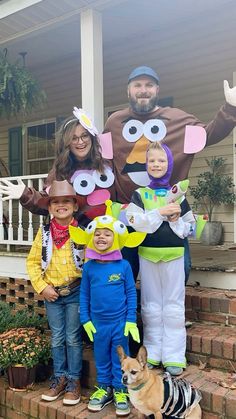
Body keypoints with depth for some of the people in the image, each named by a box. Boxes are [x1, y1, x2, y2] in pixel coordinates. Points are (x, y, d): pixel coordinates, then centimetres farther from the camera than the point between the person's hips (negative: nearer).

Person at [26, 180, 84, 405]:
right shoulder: (44, 232, -1)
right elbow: (32, 261, 3)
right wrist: (42, 287, -4)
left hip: (75, 292, -3)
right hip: (52, 294, 3)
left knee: (73, 338, 7)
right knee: (57, 338, 14)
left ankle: (74, 380, 22)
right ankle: (60, 378, 30)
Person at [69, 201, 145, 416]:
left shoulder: (124, 266, -10)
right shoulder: (89, 267, -4)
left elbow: (131, 294, -5)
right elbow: (84, 295, 3)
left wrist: (131, 320, -6)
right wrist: (85, 319, 2)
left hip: (120, 322, -2)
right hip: (98, 323, 3)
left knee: (120, 359, 11)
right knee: (102, 358, 17)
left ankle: (120, 390, 28)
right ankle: (104, 388, 35)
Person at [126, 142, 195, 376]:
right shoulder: (139, 194, 2)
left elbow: (190, 227, 5)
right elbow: (134, 221, -13)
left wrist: (176, 220, -14)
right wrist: (161, 212, -20)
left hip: (173, 255, 0)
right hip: (147, 255, 0)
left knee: (173, 306, 6)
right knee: (151, 306, 11)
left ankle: (173, 357, 17)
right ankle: (152, 353, 24)